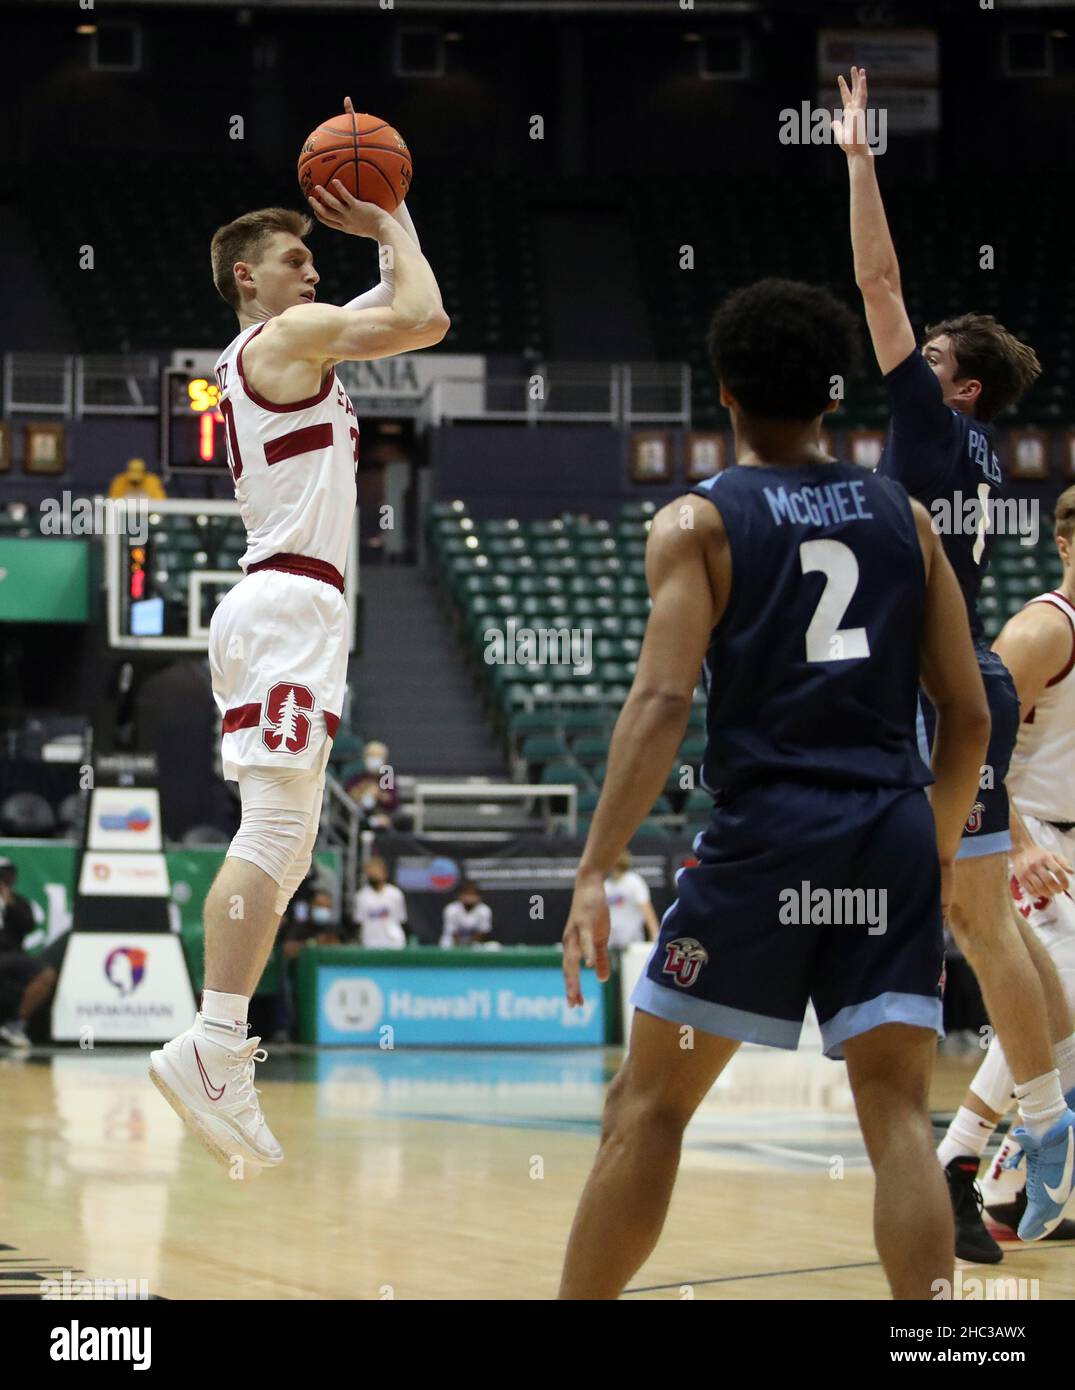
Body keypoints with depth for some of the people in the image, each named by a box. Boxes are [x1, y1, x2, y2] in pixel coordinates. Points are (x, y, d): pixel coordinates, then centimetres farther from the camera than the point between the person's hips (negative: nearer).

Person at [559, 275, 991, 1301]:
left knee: (649, 1102, 7)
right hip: (892, 833, 3)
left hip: (762, 837, -3)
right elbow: (968, 713, 11)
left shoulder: (696, 523, 2)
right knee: (897, 1110, 2)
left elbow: (662, 700, -11)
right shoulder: (902, 517, 13)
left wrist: (594, 875, -15)